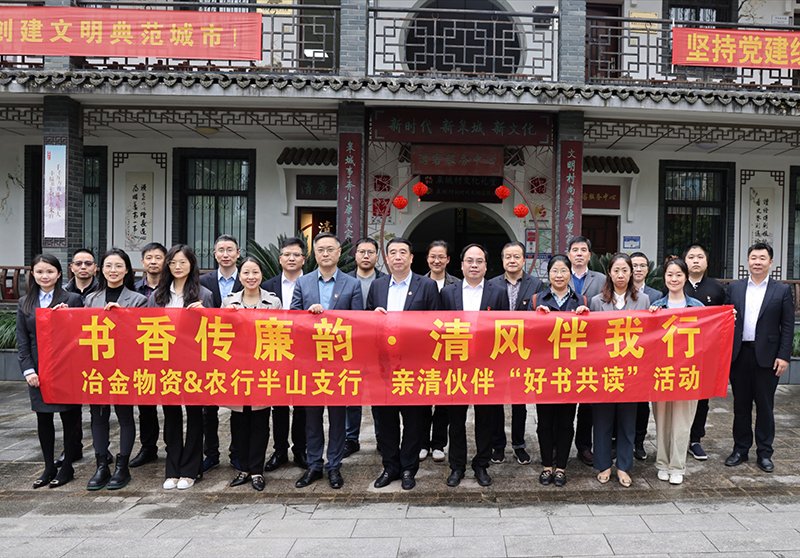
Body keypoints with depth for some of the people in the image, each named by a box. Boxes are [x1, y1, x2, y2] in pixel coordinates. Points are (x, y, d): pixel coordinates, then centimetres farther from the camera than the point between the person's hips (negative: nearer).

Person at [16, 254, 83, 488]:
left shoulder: (72, 299, -2)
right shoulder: (25, 303, 9)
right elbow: (22, 341, 8)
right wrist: (28, 370, -1)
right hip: (38, 370, 3)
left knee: (69, 417, 4)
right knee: (43, 418, 10)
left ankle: (67, 467, 18)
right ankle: (49, 467, 23)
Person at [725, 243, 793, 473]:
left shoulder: (782, 291, 3)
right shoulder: (734, 288, 8)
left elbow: (788, 326, 0)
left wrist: (784, 356, -7)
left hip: (767, 356, -2)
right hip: (739, 354, 2)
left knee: (765, 406, 7)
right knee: (741, 404, 10)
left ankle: (764, 453, 19)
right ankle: (740, 449, 21)